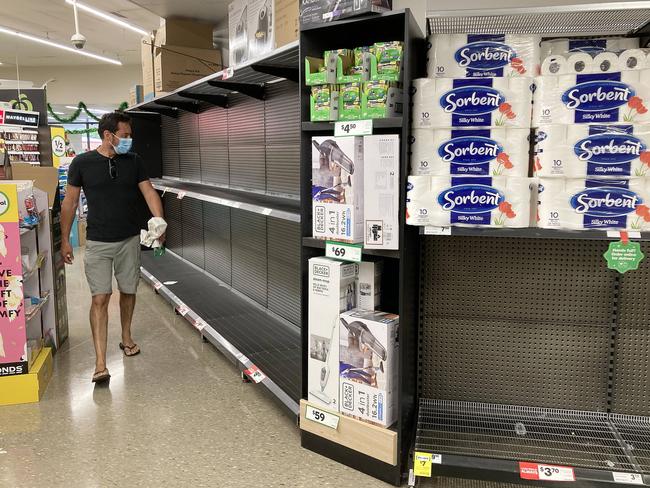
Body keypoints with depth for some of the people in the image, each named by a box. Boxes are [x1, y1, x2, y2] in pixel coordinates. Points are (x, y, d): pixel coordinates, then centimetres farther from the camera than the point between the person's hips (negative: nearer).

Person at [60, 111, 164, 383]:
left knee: (128, 291, 14)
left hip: (130, 239, 3)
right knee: (100, 298, -7)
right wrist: (65, 240, 1)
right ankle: (100, 364, -8)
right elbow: (70, 202, 1)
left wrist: (159, 221, -19)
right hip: (98, 242, -3)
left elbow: (149, 192, -1)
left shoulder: (134, 161, 2)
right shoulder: (82, 163, -4)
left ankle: (126, 337, 38)